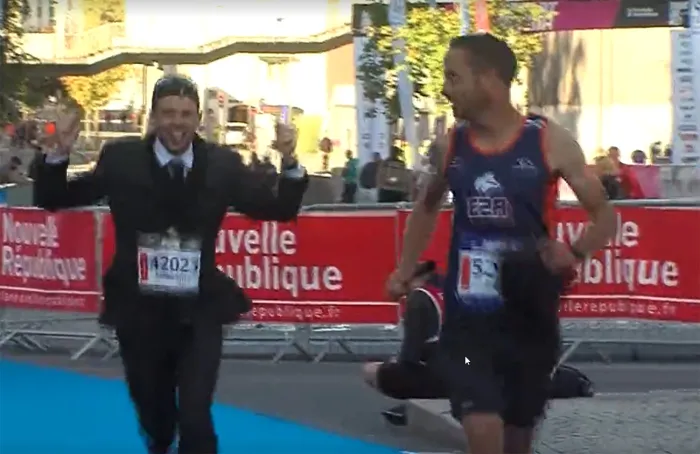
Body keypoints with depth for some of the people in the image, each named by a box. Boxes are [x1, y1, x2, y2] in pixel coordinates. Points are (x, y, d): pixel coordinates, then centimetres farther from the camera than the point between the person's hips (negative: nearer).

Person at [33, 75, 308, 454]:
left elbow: (280, 210, -4)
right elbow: (52, 199, -4)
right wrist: (60, 152, -22)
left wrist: (289, 163, -20)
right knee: (153, 413, 21)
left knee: (195, 418, -9)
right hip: (139, 310, 1)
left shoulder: (223, 164, -6)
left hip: (198, 313, -1)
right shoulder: (121, 159, -8)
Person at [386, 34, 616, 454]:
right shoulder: (449, 146, 0)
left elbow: (605, 215, 0)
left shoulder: (550, 141, -9)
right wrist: (405, 271, 11)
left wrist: (575, 254, -19)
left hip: (530, 314, 0)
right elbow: (427, 208, 20)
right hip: (468, 317, 1)